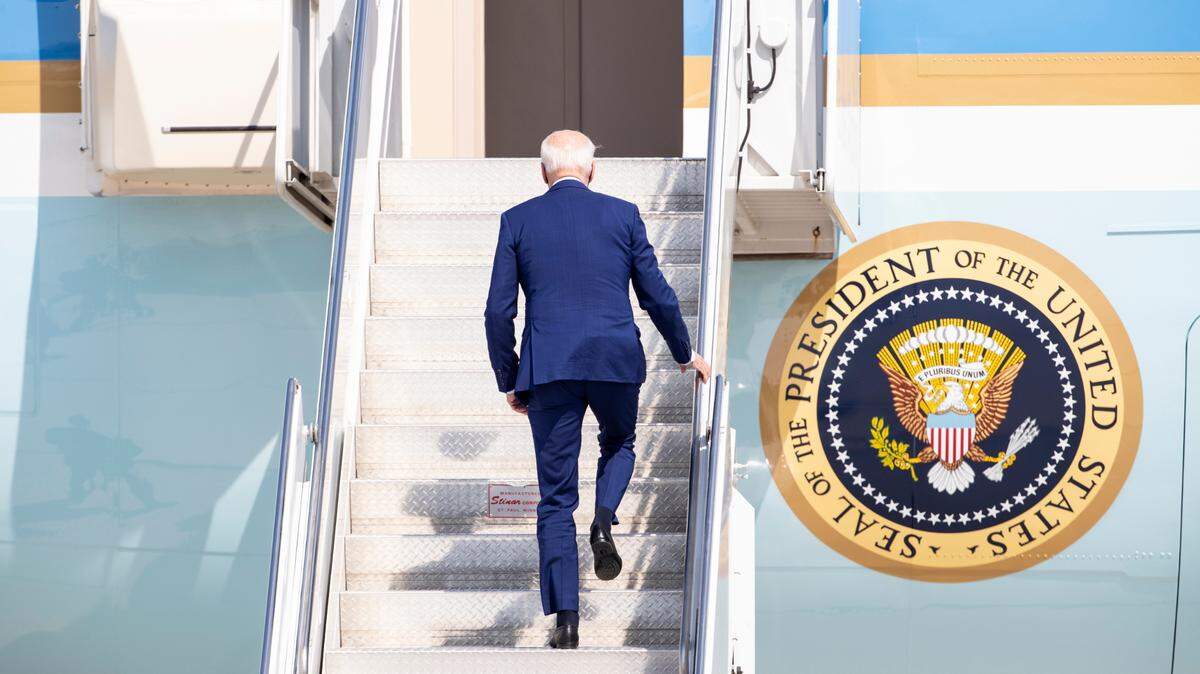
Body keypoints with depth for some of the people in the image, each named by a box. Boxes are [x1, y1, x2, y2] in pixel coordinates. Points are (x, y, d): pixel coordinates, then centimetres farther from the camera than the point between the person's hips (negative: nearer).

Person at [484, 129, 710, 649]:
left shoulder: (518, 220, 4)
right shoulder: (622, 215, 5)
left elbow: (498, 312, 3)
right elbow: (657, 297, 8)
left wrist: (509, 382, 13)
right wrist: (684, 353, 24)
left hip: (547, 368, 0)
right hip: (617, 361, 1)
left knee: (556, 498, 6)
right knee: (619, 446, 31)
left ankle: (565, 617, -1)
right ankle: (604, 520, 1)